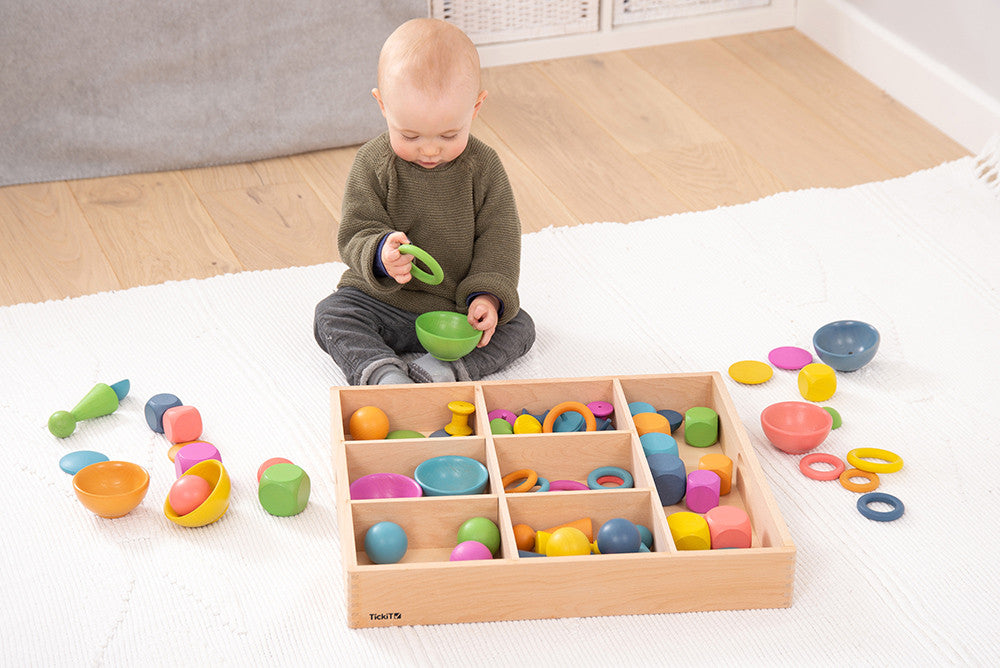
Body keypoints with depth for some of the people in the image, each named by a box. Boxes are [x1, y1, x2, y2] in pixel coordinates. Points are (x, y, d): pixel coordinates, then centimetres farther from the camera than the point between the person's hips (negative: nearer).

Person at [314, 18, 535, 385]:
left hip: (459, 307, 1)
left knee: (519, 327, -16)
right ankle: (380, 371, -36)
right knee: (331, 316, -21)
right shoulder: (372, 164, -13)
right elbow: (356, 234, -13)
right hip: (382, 299, 0)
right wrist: (381, 256, -37)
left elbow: (498, 238, -8)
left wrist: (488, 296, -23)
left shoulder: (482, 166, -11)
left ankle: (447, 368, -29)